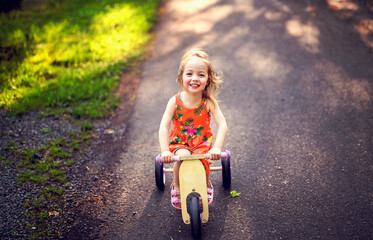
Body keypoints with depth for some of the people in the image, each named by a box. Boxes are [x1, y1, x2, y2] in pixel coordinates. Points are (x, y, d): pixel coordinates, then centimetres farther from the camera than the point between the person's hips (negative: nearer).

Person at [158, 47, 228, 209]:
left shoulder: (209, 102, -15)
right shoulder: (175, 101, -16)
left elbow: (222, 125, -22)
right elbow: (163, 127, -20)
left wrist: (217, 148, -37)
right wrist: (165, 150, -33)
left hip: (202, 142, 1)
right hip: (179, 141, 0)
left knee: (201, 160, -25)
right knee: (182, 156, -31)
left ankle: (206, 185, 13)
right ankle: (177, 187, 0)